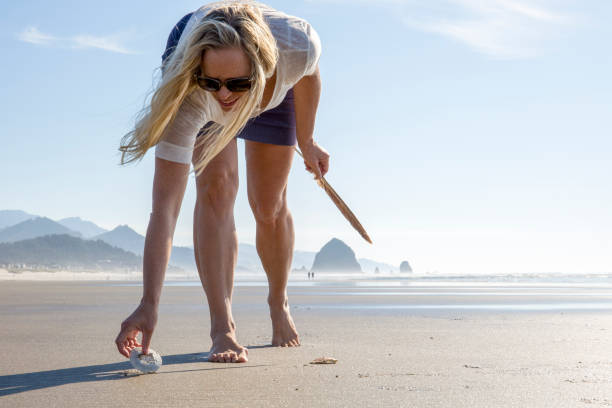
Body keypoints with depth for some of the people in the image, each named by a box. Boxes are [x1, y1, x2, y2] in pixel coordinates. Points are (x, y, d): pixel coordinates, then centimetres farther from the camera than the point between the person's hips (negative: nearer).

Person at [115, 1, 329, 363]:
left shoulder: (297, 45, -43)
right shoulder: (185, 99, -46)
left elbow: (309, 74, -14)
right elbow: (164, 208, -48)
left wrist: (306, 142, -2)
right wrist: (149, 305, -53)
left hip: (274, 95, 2)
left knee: (270, 207, 5)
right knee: (216, 186, -25)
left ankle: (279, 305, 31)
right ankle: (223, 328, -19)